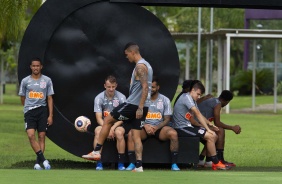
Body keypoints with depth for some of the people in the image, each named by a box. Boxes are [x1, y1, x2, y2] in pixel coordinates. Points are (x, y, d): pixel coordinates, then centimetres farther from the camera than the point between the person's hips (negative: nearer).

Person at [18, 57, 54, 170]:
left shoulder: (47, 80, 5)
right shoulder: (25, 81, 5)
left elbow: (50, 99, 6)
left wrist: (50, 115, 1)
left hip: (42, 111, 1)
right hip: (29, 112, -1)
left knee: (41, 137, -1)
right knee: (31, 135, -18)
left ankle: (38, 163, 2)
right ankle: (43, 159, -17)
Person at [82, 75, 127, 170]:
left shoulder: (121, 97, -4)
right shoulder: (99, 98, -3)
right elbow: (99, 118, -7)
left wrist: (112, 128, -22)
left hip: (117, 125, -1)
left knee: (119, 132, -35)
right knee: (98, 131, -34)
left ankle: (121, 163, -27)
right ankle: (99, 163, -33)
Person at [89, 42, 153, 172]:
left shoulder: (140, 66, -13)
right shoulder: (146, 65, 18)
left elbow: (145, 87, -22)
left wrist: (140, 108, -25)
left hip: (133, 104, -9)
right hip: (141, 107, 9)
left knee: (107, 120, 3)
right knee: (136, 136, 6)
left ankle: (97, 151, 4)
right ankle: (139, 165, -3)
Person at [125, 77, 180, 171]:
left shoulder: (165, 100, 6)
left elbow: (167, 119, 2)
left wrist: (156, 127, -17)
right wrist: (145, 126, -18)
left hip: (160, 128, 0)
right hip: (144, 127, 0)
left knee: (173, 133, -32)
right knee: (131, 134, -31)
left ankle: (174, 164, -26)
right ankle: (132, 164, -28)